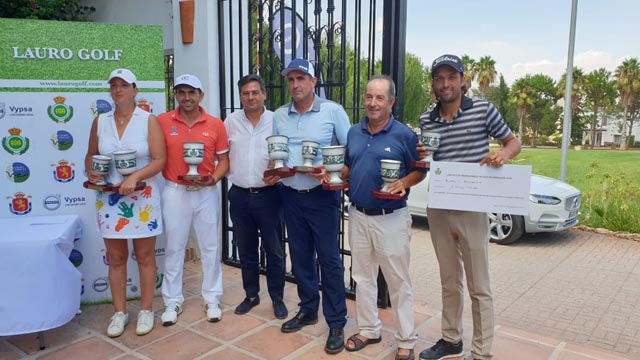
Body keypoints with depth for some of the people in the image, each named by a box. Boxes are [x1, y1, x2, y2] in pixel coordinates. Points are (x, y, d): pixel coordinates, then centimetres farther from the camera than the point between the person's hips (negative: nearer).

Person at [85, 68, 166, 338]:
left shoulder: (149, 120, -3)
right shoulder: (100, 121, 7)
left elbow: (160, 160, -8)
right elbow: (91, 155, 16)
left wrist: (134, 177, -20)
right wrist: (91, 172, -5)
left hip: (142, 197, -3)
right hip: (109, 199, 3)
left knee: (145, 256, 6)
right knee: (115, 258, 10)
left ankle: (146, 310, 20)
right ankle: (119, 312, 23)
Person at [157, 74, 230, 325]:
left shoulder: (215, 124, -1)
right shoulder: (162, 121, -2)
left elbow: (224, 160, 3)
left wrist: (214, 178, -13)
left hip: (206, 192, 1)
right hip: (175, 192, 0)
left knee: (210, 247, 9)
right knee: (174, 248, 9)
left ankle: (212, 299, 24)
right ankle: (173, 301, 24)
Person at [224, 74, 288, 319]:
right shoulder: (231, 121, 5)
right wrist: (228, 174, 0)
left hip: (268, 194, -2)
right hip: (239, 195, 3)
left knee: (274, 250, 6)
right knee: (246, 250, 14)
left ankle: (277, 298, 22)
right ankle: (251, 295, 31)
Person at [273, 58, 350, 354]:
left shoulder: (333, 111, -5)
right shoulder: (279, 116, 9)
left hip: (322, 195, -5)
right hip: (291, 195, 5)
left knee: (329, 259, -1)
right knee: (300, 256, 14)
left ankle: (336, 323, 11)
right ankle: (308, 310, 32)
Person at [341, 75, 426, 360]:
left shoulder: (404, 135, -9)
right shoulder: (354, 133, 7)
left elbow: (420, 171, -3)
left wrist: (404, 183, -21)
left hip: (391, 218, -5)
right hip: (358, 216, 6)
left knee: (398, 281, 5)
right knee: (363, 277, 16)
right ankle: (368, 330, 33)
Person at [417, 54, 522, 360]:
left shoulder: (483, 110, -5)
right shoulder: (426, 120, 5)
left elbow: (513, 142, 4)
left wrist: (504, 154, -18)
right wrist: (421, 159, -8)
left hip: (471, 210, -4)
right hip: (437, 210, 4)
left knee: (479, 287, 4)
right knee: (449, 282, 17)